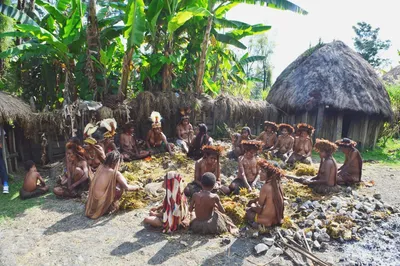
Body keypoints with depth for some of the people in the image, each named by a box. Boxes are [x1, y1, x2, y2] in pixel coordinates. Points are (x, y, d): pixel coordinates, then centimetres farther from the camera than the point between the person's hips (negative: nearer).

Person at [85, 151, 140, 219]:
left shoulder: (101, 167, 1)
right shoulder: (115, 173, -17)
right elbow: (127, 188, -19)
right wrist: (136, 187, 1)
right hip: (101, 205, -7)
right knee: (121, 185, 1)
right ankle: (112, 205, 10)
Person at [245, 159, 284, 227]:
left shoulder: (265, 187, -26)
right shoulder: (275, 184, -3)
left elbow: (260, 206, -14)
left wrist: (252, 206, 6)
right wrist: (253, 201, 14)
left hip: (268, 219, -8)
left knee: (248, 212, 16)